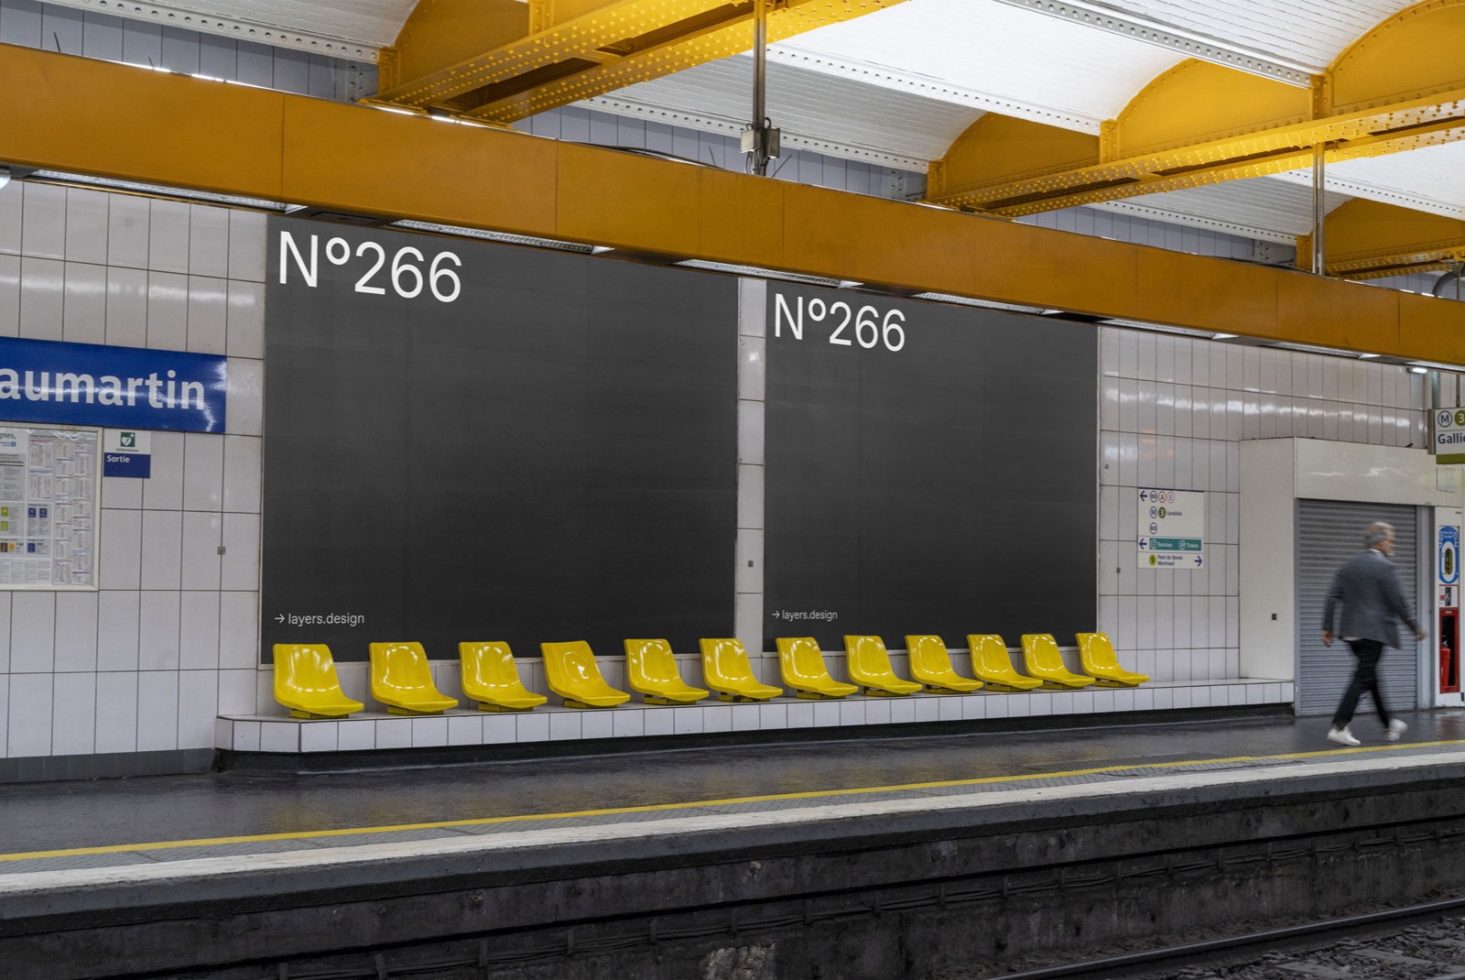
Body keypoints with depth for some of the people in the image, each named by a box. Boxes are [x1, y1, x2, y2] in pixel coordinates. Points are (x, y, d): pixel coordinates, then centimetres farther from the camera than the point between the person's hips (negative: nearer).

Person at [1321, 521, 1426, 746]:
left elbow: (1333, 597, 5)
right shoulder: (1384, 567, -10)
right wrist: (1415, 628, 0)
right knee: (1362, 679, -7)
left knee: (1371, 676, 18)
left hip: (1352, 632, 8)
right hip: (1374, 632, -8)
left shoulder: (1349, 565, 10)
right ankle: (1339, 727, -14)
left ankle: (1389, 725, 29)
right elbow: (1398, 602, -11)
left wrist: (1327, 628, 7)